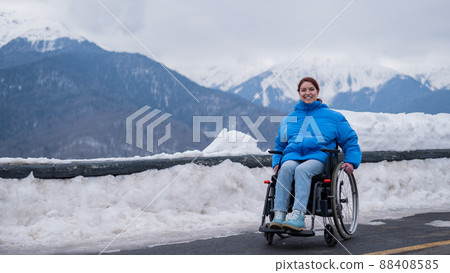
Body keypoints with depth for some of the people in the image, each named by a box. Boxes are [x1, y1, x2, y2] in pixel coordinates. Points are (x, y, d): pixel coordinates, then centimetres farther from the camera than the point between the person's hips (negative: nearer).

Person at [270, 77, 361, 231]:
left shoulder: (332, 116, 18)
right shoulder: (289, 119, 26)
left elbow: (350, 139, 18)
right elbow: (279, 144, 33)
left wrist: (351, 161, 2)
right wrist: (276, 162, 14)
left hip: (318, 155, -2)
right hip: (293, 155, 3)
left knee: (302, 170, -37)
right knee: (286, 168, -34)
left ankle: (298, 217, -50)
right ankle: (279, 215, -42)